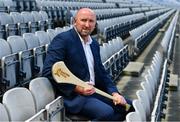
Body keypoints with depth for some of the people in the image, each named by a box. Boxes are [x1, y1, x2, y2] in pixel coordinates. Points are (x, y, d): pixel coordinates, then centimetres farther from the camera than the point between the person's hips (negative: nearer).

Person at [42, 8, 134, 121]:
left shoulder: (94, 44, 15)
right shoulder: (62, 39, -10)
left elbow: (101, 72, 17)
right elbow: (48, 71, -18)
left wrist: (114, 93, 0)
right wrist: (77, 88, -21)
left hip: (95, 91, 8)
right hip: (72, 95, -8)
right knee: (106, 112, -29)